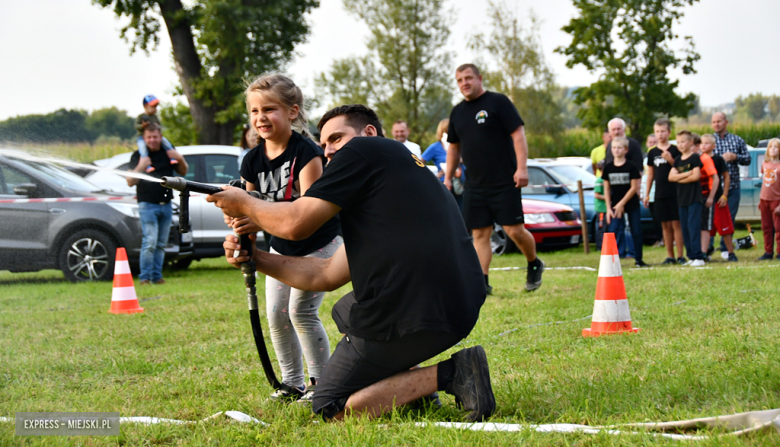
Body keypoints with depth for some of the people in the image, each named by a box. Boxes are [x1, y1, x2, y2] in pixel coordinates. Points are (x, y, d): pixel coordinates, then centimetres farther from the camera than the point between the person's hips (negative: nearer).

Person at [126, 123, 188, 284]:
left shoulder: (168, 152, 10)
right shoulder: (138, 155, -2)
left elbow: (183, 173, 19)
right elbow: (130, 182, -7)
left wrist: (180, 159, -3)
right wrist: (140, 167, -24)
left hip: (166, 205, 4)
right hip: (147, 204, -4)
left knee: (161, 244, 5)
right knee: (150, 242, -15)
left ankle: (157, 276, 11)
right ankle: (144, 277, -11)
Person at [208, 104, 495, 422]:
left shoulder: (363, 151, 0)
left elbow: (295, 224, -5)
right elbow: (327, 275, 25)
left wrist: (244, 203, 13)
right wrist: (255, 258, 21)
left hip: (412, 315, -10)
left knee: (329, 408, 7)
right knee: (345, 311, 36)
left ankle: (446, 375, -8)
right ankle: (412, 384, 15)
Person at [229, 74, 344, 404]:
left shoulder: (306, 152, -26)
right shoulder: (253, 160, -6)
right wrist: (238, 218, -24)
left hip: (319, 244, -7)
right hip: (281, 247, 7)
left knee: (301, 309, -14)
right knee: (276, 314, 4)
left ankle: (323, 383, -3)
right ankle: (293, 383, 18)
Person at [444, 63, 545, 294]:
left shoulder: (498, 102, -4)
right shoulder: (457, 112, 14)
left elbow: (518, 134, -8)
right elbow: (454, 147, 24)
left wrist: (522, 168, -17)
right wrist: (448, 177, 18)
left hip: (505, 182, -5)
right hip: (474, 186, 5)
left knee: (514, 230, -7)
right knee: (480, 234, 1)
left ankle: (534, 265, 18)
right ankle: (482, 282, 1)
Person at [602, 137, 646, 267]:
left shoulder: (631, 167, -7)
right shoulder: (608, 167, 2)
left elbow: (634, 187, -9)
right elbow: (606, 188, 6)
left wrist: (621, 204, -14)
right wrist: (608, 208, -1)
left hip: (632, 204, -2)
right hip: (615, 205, 2)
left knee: (636, 232, 3)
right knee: (613, 230, -8)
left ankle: (638, 259, 14)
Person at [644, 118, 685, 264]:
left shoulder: (675, 150, -1)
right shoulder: (652, 152, 10)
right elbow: (650, 175, 15)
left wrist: (671, 160, -17)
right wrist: (647, 194, 12)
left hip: (675, 192, -4)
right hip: (660, 194, 4)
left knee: (676, 224, -5)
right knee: (665, 225, 6)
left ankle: (680, 256, -2)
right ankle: (670, 256, 12)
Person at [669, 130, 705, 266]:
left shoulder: (695, 158, -4)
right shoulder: (677, 160, 14)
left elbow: (696, 176, -14)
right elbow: (671, 176, 3)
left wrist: (679, 178, -4)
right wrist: (687, 174, -10)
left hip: (694, 198, -7)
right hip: (681, 198, 7)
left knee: (693, 226, -13)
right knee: (685, 228, 6)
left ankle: (698, 256, -13)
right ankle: (691, 256, 10)